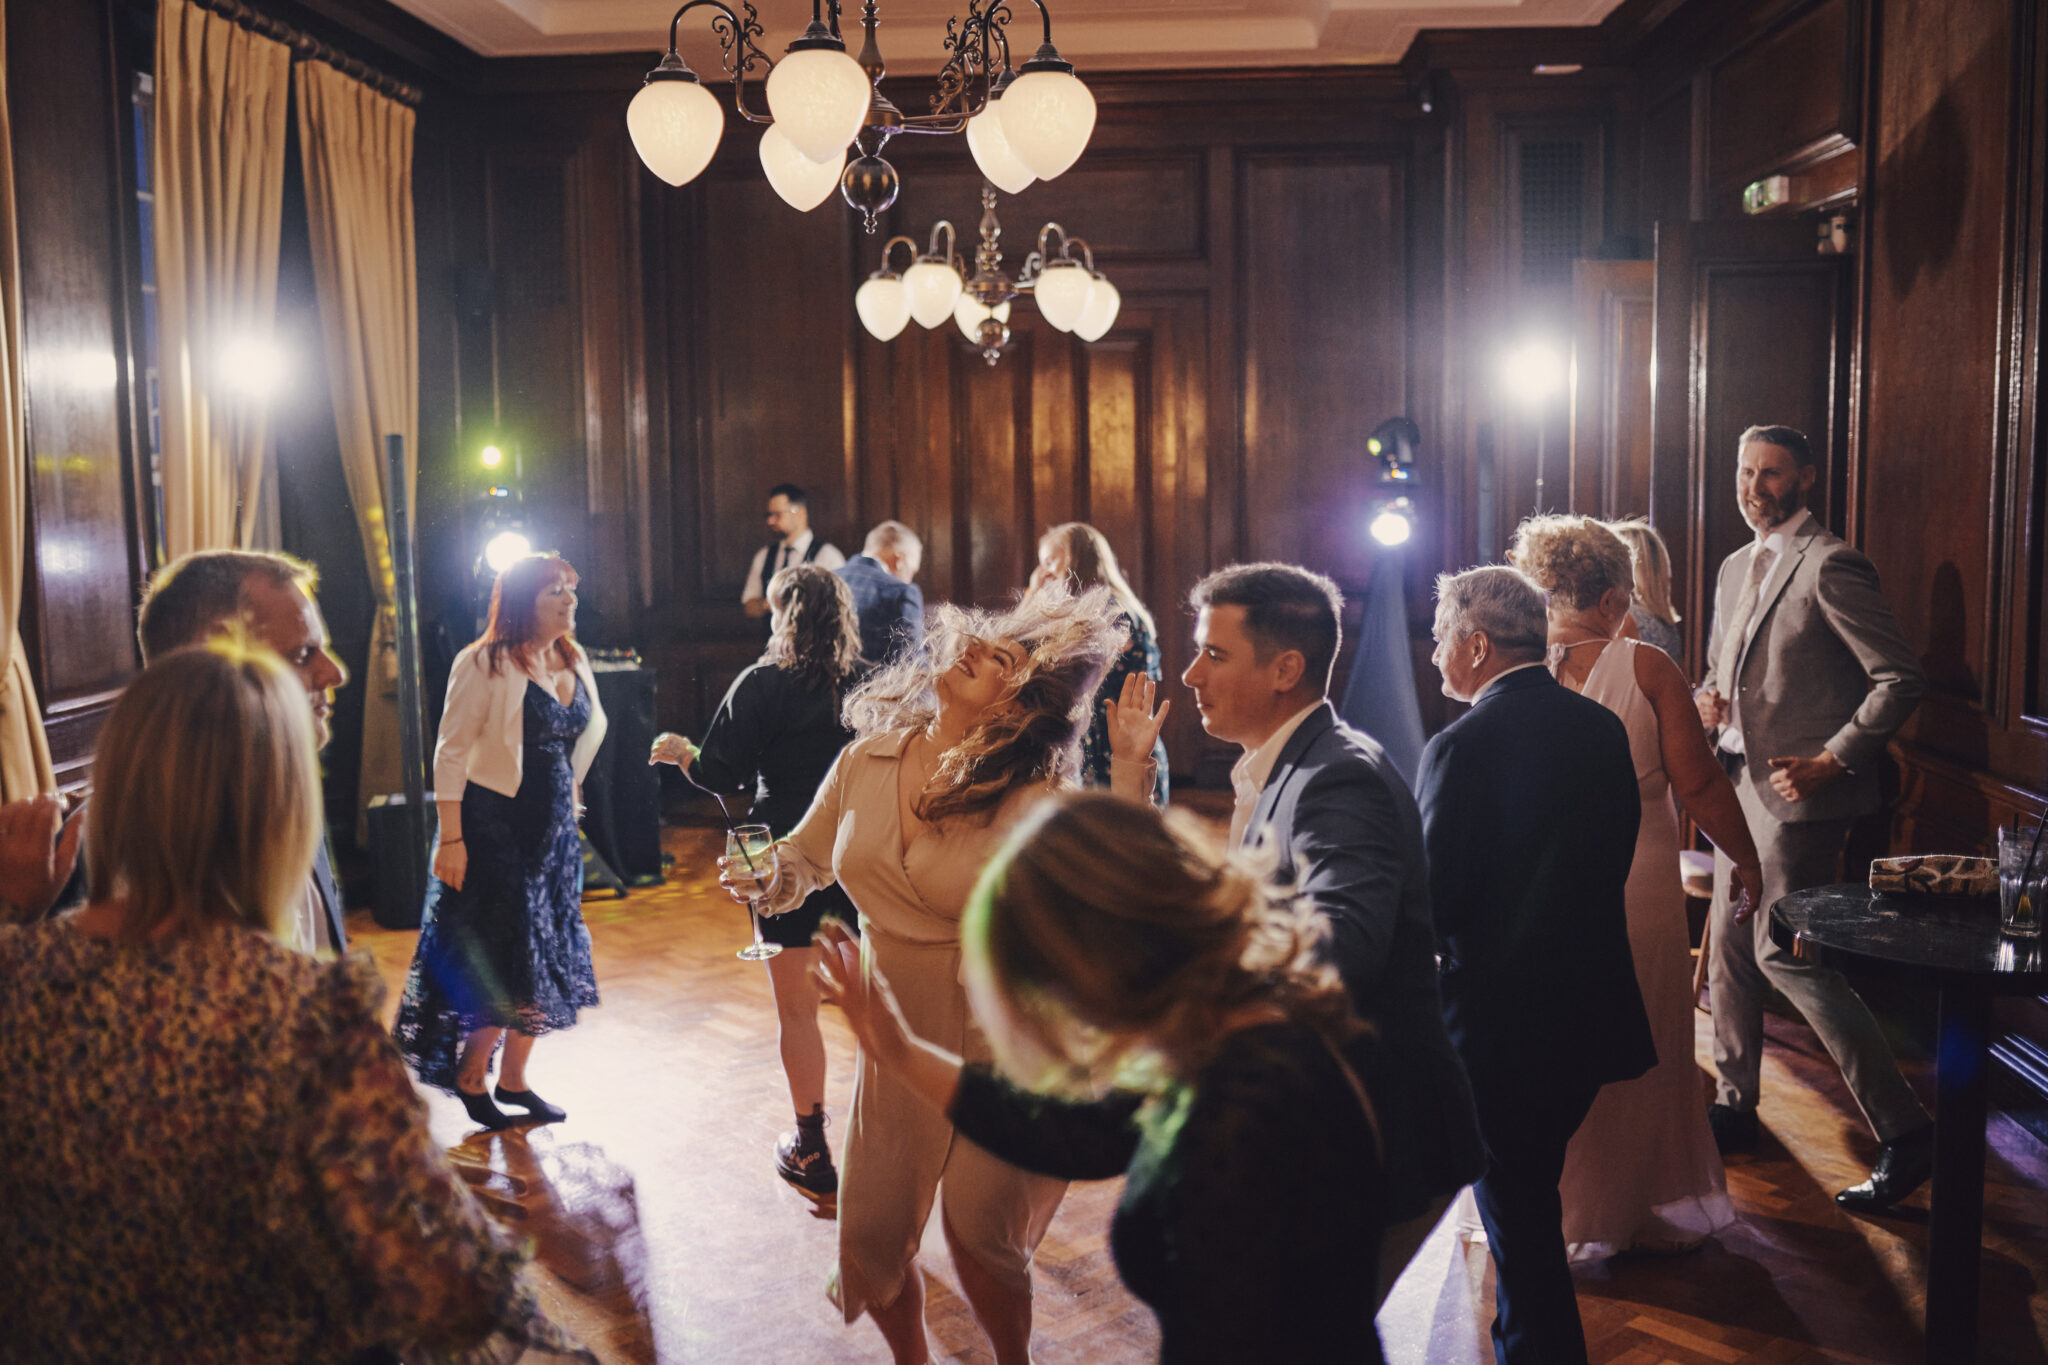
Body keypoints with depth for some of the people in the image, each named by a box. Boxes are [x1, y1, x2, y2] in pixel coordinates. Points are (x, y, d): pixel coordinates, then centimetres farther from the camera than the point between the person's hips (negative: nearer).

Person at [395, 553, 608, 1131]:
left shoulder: (574, 663, 7)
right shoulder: (485, 664, -13)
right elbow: (451, 753, -15)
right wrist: (450, 838, -19)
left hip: (555, 825, 7)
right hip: (494, 825, -7)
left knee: (546, 955, 11)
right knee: (498, 959, -2)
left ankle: (514, 1078, 25)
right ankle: (471, 1081, 16)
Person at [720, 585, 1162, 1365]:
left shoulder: (1034, 798, -15)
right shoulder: (866, 759, -1)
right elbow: (806, 857, 12)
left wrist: (1131, 768, -28)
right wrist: (766, 879, -9)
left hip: (996, 1037, -4)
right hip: (895, 1031, 4)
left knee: (980, 1237, 7)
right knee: (872, 1236, 11)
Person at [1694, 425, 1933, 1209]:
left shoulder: (1830, 566, -12)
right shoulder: (1736, 569, 15)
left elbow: (1900, 680, -16)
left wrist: (1832, 761, -20)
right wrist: (1708, 700, 4)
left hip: (1799, 795, -9)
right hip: (1741, 787, 9)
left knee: (1783, 953, -11)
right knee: (1729, 949, 14)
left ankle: (1905, 1133, -3)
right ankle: (1736, 1107, 28)